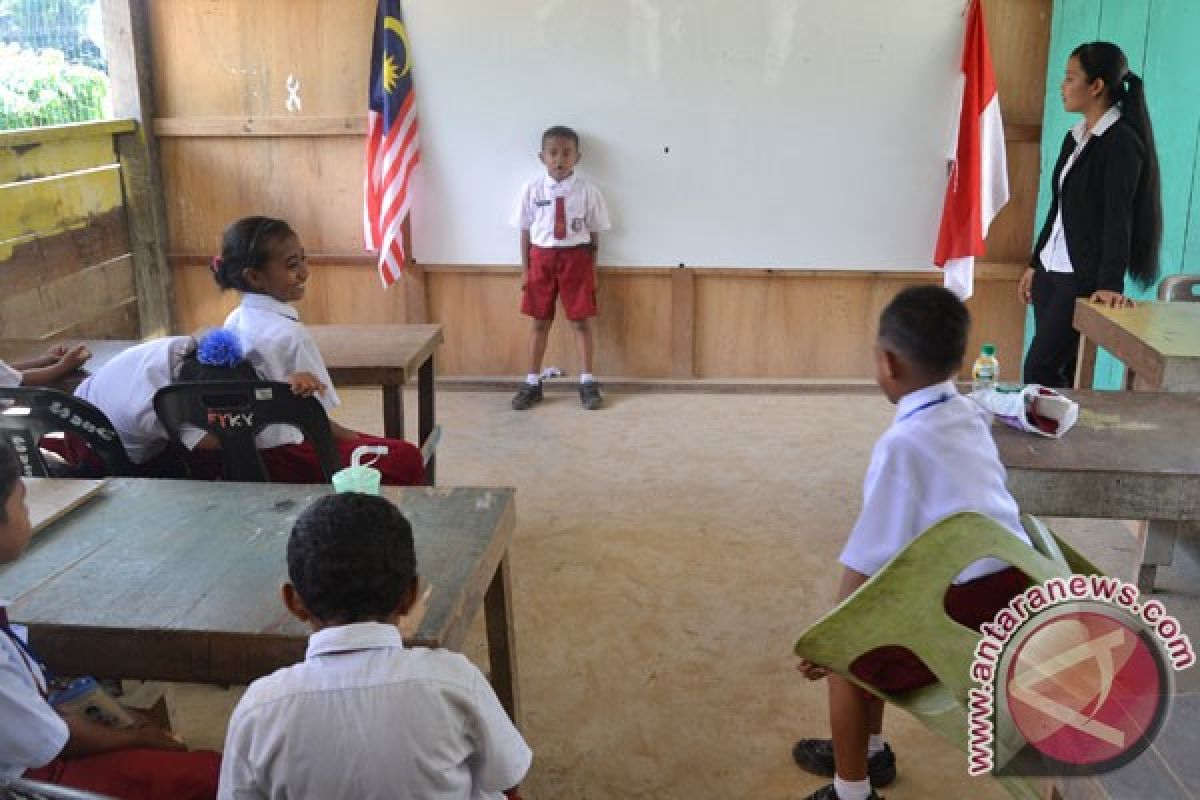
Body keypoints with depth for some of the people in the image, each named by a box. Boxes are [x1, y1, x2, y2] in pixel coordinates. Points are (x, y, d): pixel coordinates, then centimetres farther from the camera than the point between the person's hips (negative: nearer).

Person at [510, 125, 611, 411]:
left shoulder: (587, 191, -6)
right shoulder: (532, 189, -4)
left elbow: (594, 233, 0)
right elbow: (525, 231, 2)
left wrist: (592, 270, 0)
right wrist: (525, 269, 2)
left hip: (576, 258, -1)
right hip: (541, 257, 1)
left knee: (581, 321, 5)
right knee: (539, 322, 10)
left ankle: (587, 383, 17)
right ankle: (532, 383, 20)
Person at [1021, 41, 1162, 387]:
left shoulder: (1122, 141, -11)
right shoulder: (1075, 137, 13)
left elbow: (1118, 218, -18)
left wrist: (1111, 284, -25)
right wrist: (1035, 264, 21)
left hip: (1085, 277, -7)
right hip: (1052, 271, 7)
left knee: (1040, 369, -9)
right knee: (1058, 370, 7)